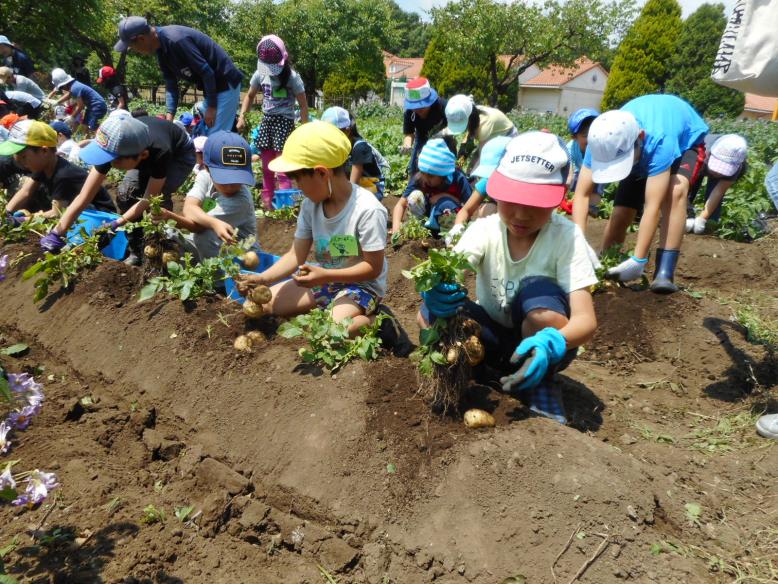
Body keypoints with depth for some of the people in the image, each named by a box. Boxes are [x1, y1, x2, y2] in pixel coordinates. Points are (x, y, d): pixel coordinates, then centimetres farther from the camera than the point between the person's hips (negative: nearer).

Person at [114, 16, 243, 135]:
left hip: (225, 83, -10)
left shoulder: (176, 40, -26)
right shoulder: (161, 48, 5)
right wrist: (169, 118, -3)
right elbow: (171, 85, 7)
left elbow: (207, 73, -24)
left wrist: (212, 106, -18)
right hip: (212, 86, 10)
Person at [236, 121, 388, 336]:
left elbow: (373, 268, -21)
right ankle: (328, 310, 3)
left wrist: (325, 275, -30)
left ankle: (375, 320, -5)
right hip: (322, 278, 7)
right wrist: (261, 278, -16)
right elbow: (296, 255, -1)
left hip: (360, 285, -7)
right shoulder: (310, 205, -5)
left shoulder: (368, 210, -25)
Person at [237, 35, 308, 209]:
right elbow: (250, 96, 16)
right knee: (266, 166, 10)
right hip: (266, 120, 5)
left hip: (285, 121, -5)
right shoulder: (260, 74, 2)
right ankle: (267, 202, 21)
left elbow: (303, 105, -7)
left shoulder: (292, 77, -11)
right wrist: (242, 117, 4)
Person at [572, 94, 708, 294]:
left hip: (686, 140, -4)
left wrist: (638, 261, -51)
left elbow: (652, 207, -47)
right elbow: (581, 195, -35)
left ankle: (664, 272, -34)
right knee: (621, 214, -9)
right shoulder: (603, 140, -34)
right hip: (644, 154, 4)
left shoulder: (659, 140, -46)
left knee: (675, 191, -35)